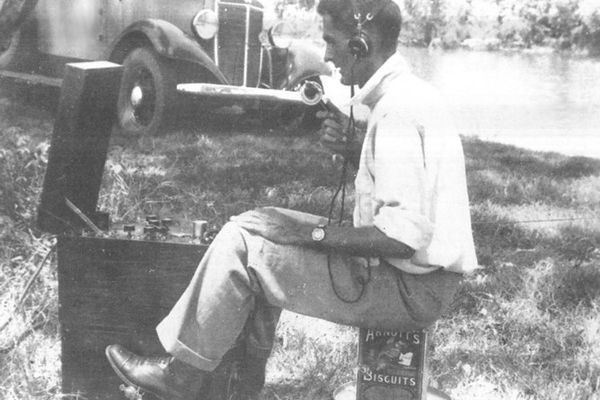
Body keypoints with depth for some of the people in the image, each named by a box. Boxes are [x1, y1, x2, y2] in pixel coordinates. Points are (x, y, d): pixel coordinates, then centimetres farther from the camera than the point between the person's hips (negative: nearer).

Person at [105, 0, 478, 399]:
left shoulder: (398, 108, -22)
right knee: (257, 224, 15)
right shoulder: (410, 91, 9)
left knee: (240, 243, -9)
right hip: (420, 275, 10)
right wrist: (353, 147, 2)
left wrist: (312, 233, -18)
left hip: (413, 288, -10)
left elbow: (403, 236, -27)